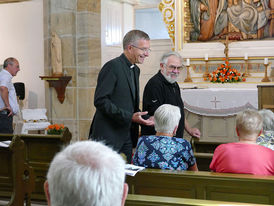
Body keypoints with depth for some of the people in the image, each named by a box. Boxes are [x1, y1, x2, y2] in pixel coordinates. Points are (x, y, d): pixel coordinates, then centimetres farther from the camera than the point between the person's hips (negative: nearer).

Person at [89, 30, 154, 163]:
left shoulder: (135, 70, 16)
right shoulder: (113, 66, -13)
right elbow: (100, 101, -19)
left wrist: (143, 118, 3)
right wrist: (129, 117, -22)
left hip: (127, 137, 9)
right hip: (108, 138, -8)